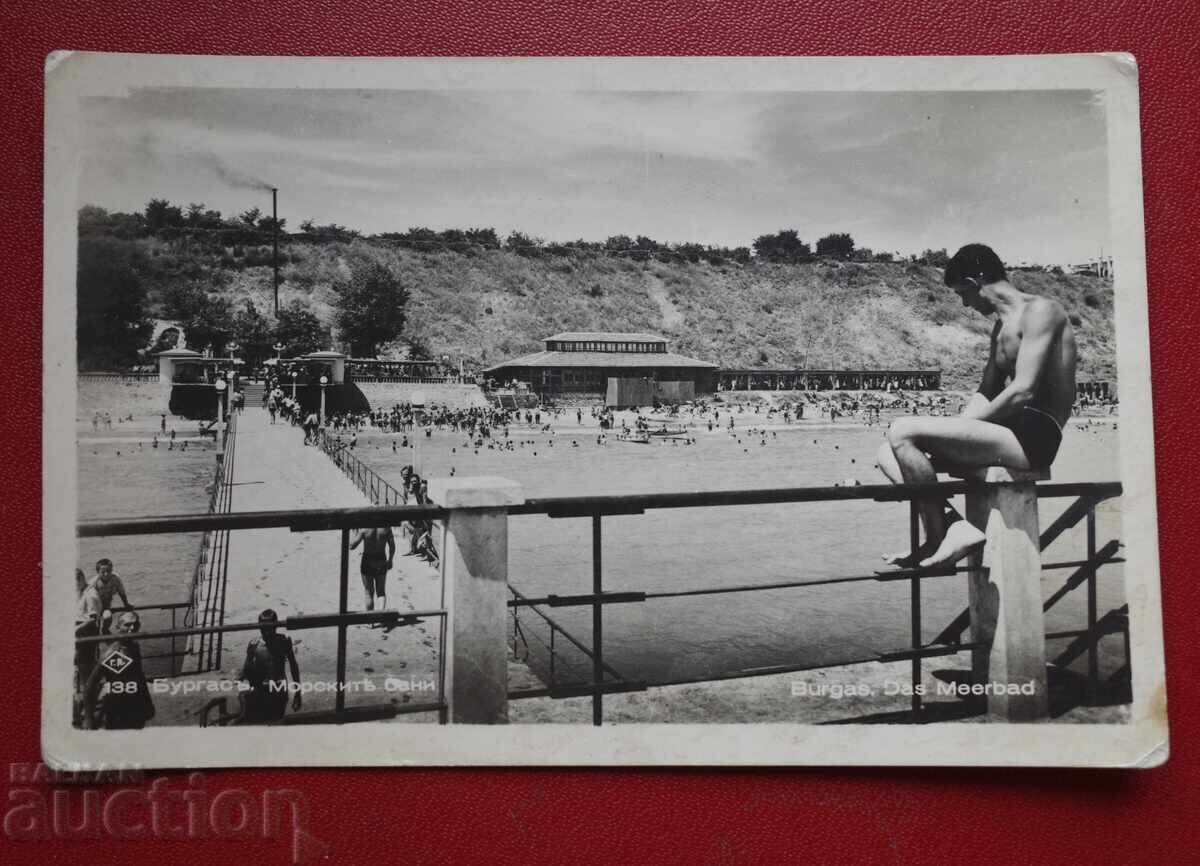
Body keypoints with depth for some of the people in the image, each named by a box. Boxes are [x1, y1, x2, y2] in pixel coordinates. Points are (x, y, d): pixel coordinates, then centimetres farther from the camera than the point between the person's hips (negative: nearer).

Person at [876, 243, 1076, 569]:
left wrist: (969, 423, -11)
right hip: (1009, 431, 10)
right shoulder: (1001, 326, 23)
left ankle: (938, 539, -15)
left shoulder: (1040, 311, -7)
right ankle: (957, 526, -14)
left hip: (1032, 436, -10)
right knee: (889, 452, 3)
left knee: (902, 433, -21)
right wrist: (953, 427, 4)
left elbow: (1023, 391, -18)